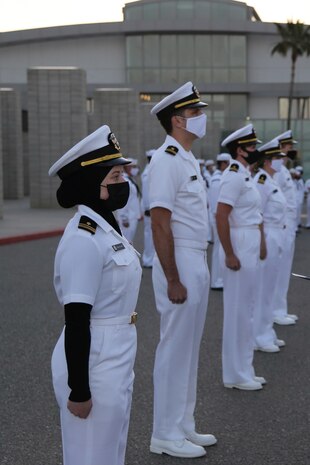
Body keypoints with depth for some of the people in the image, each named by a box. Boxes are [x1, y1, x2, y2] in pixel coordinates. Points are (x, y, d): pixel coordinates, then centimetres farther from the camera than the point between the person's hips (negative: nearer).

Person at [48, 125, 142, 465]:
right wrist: (78, 390, -20)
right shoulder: (83, 240, -21)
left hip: (117, 358, 9)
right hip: (94, 363, -9)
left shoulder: (106, 228, 8)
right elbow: (76, 323, -22)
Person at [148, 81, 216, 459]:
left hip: (197, 262, 10)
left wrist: (199, 269, 17)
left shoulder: (188, 159, 14)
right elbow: (160, 225, -21)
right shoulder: (166, 160, -16)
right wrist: (173, 281, -21)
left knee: (189, 347, 16)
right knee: (175, 349, -1)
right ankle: (166, 435, 11)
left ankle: (183, 426, 27)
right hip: (180, 264, -10)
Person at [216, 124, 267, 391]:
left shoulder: (246, 175, 14)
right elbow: (221, 217, -23)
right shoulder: (234, 176, -16)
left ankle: (243, 370, 26)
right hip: (240, 248, -10)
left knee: (245, 309, 16)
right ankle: (236, 375, 7)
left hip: (250, 247, 10)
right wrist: (229, 255, -24)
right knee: (239, 310, -2)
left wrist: (261, 243, 14)